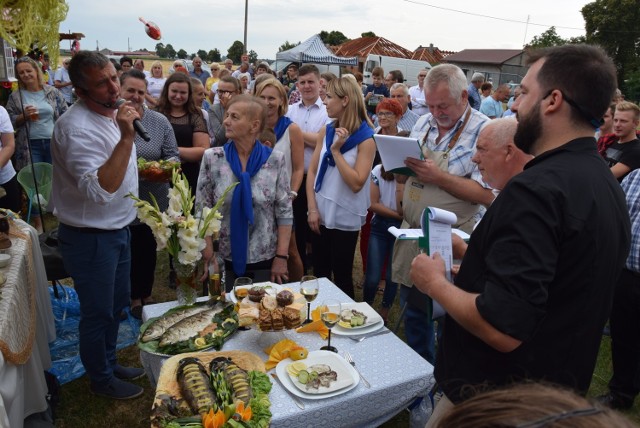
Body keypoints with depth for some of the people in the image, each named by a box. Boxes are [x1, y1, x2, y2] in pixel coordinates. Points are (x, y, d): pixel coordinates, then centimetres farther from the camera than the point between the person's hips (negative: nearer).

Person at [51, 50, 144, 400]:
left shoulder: (111, 114, 5)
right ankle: (101, 379, 33)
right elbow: (100, 190, -35)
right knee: (98, 313, 10)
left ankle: (110, 363, 44)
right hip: (90, 237, -8)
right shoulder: (76, 127, -25)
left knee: (116, 305, 23)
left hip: (118, 229, 9)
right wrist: (127, 138, -38)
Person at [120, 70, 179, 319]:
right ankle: (134, 297, 33)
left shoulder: (160, 122, 0)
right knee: (127, 251, 12)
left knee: (148, 250, 15)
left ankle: (145, 295, 36)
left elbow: (172, 156, 3)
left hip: (153, 202, 1)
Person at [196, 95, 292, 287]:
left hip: (266, 260, 0)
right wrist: (208, 258, -7)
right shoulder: (212, 158, -5)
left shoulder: (275, 160, -7)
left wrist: (281, 257, -7)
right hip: (224, 261, 1)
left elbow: (284, 212, -4)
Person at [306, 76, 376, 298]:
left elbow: (356, 183, -21)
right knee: (319, 274, 17)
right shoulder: (327, 131, 3)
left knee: (341, 277, 9)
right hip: (320, 215, 5)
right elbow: (312, 171, 2)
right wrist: (312, 209, -6)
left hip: (345, 219, -5)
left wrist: (336, 150, -20)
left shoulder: (366, 139, -12)